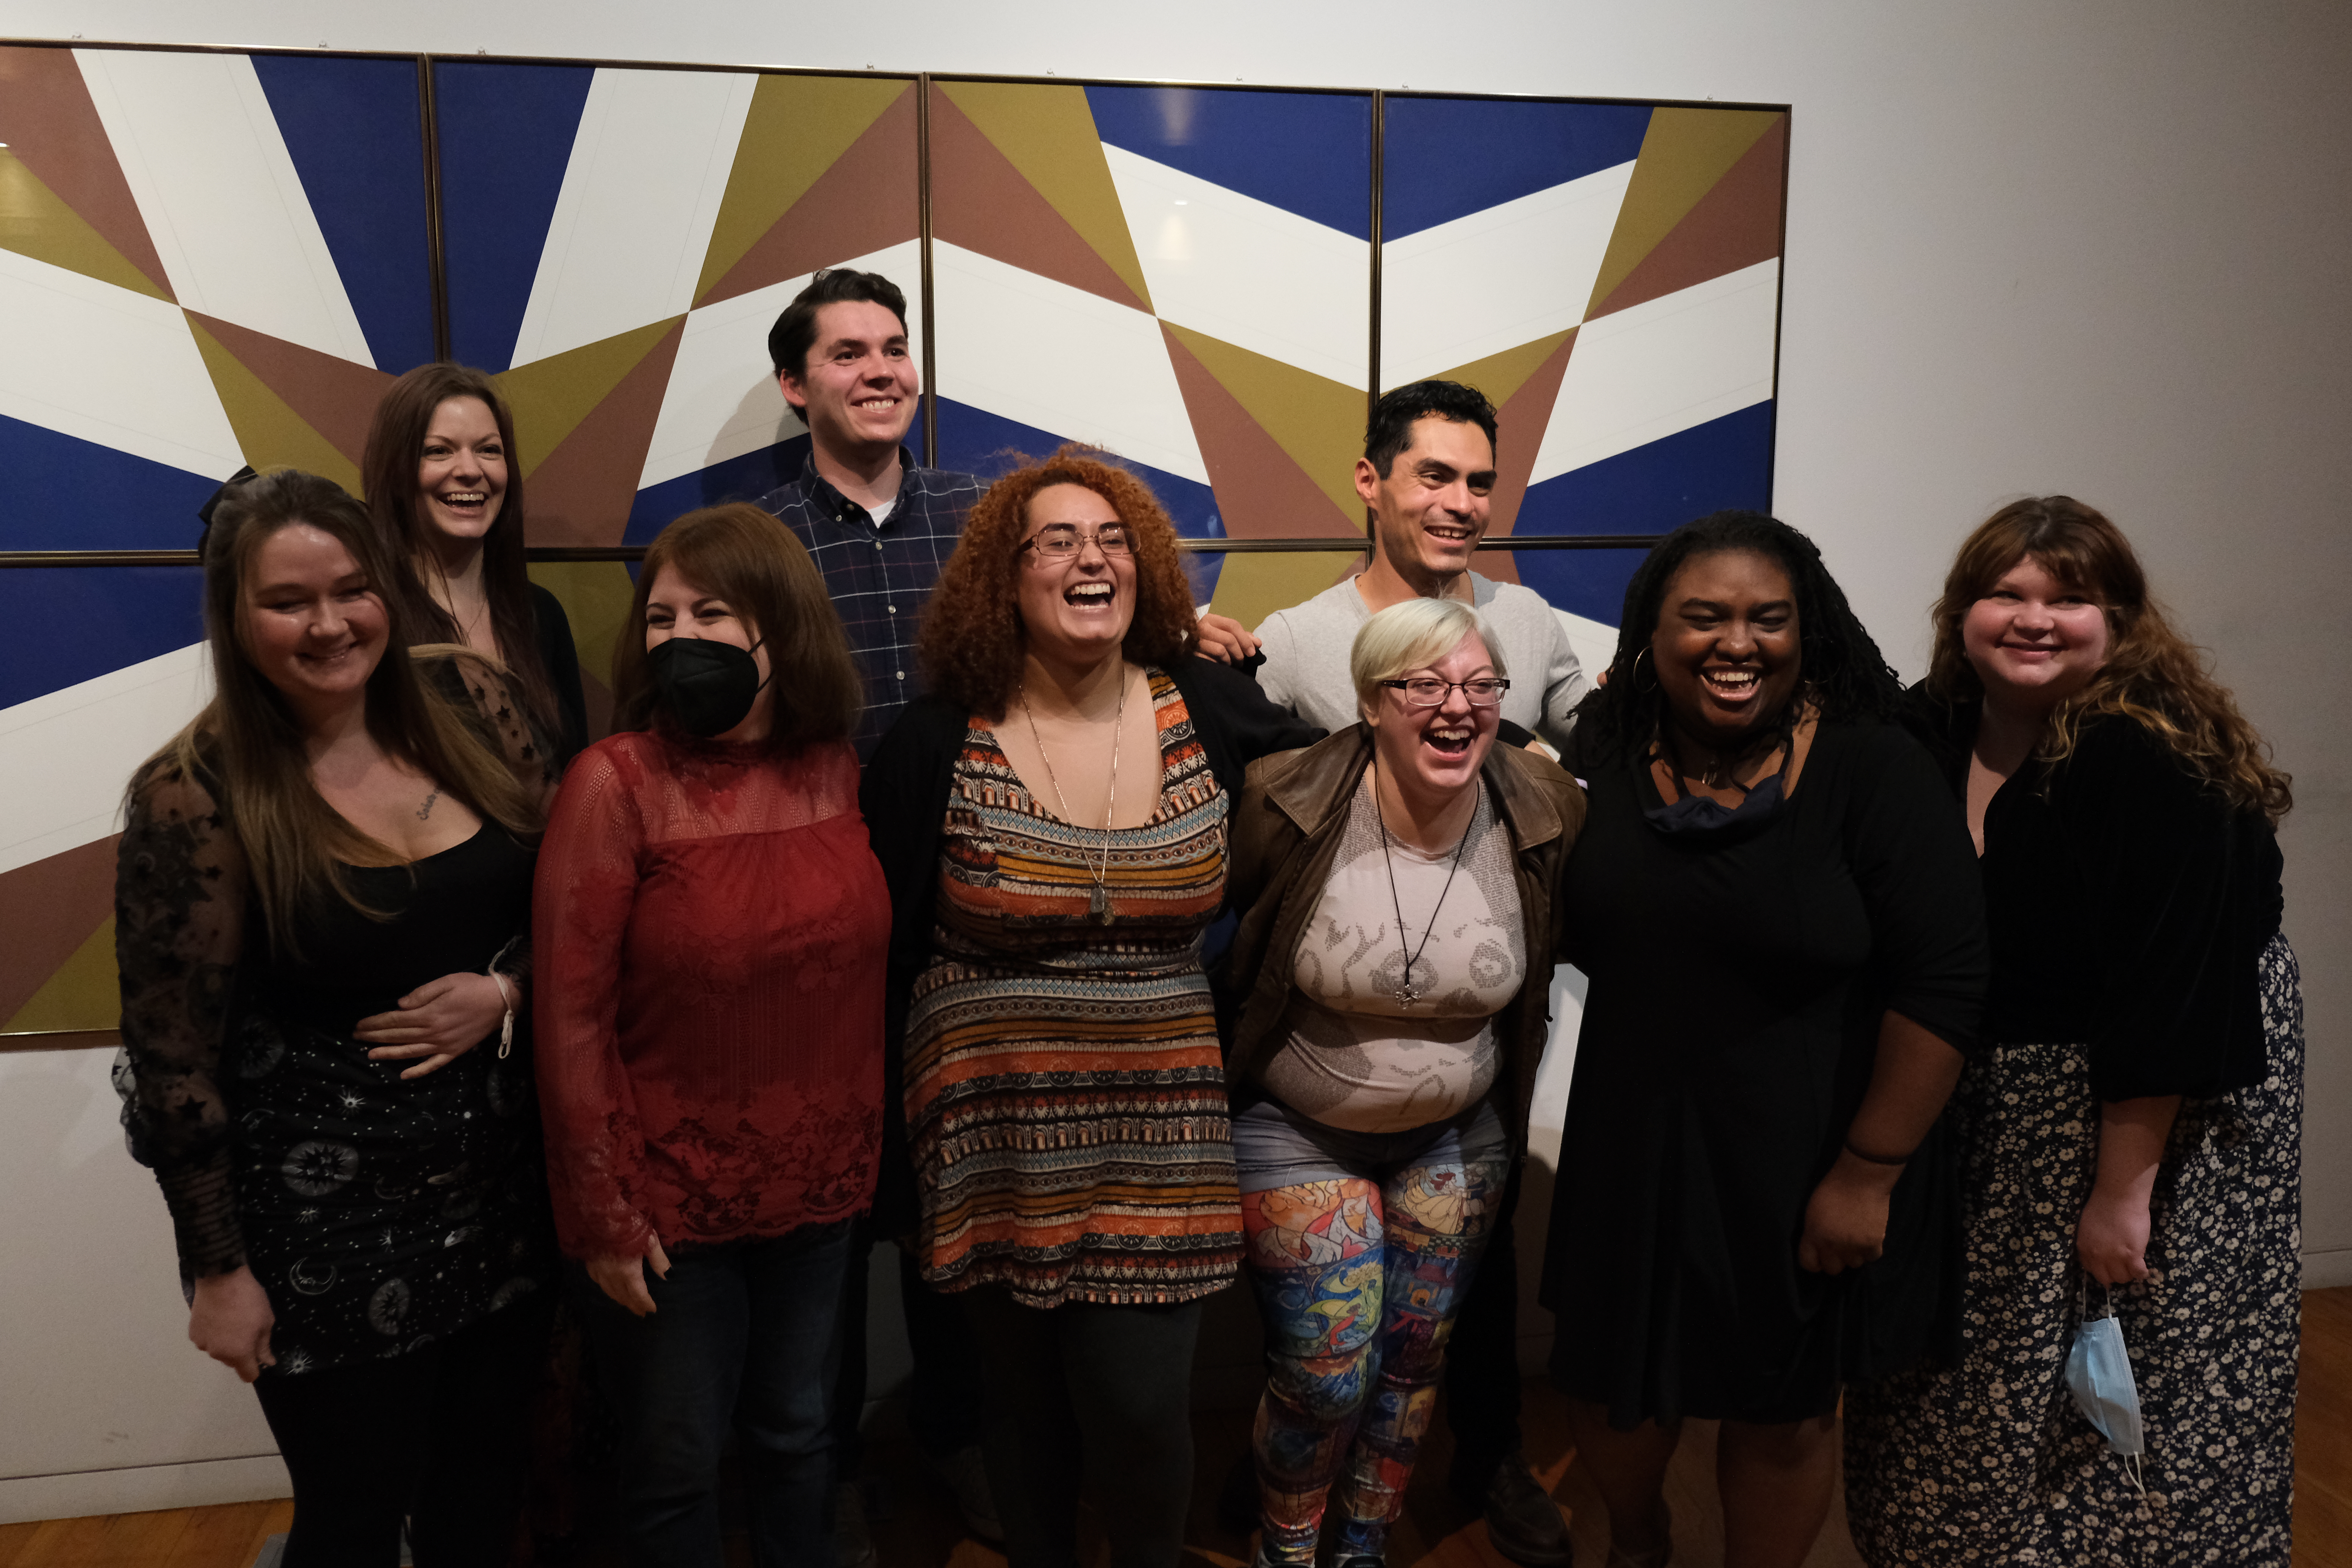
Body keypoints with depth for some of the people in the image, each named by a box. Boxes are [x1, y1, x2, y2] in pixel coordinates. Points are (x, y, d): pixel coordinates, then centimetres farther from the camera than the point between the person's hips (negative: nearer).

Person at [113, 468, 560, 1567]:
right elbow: (174, 1059, -10)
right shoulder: (194, 800, -16)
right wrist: (219, 1268, -6)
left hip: (502, 1181, 4)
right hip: (324, 1224, -4)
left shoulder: (467, 705, -4)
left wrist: (507, 989, -13)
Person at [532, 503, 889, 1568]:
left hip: (817, 1188, 4)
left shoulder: (836, 771, -2)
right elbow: (571, 1016, -14)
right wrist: (603, 1215, -12)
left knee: (796, 1437, 22)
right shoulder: (615, 781, -15)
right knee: (675, 1470, 14)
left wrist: (867, 1151, 8)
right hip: (668, 1204, -4)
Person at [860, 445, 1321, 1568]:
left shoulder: (1212, 714, -1)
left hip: (1159, 1137, 1)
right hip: (998, 1139, 0)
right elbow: (884, 949, 0)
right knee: (1026, 1401, 14)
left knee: (1142, 1408, 1)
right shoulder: (937, 744, -6)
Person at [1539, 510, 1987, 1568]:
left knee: (1784, 1411, 15)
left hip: (1806, 1159, -3)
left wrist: (1869, 1174, -15)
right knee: (1611, 1383, 18)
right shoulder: (1602, 749, -4)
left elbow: (1943, 981, -15)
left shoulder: (1871, 768, -14)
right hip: (1634, 1148, 3)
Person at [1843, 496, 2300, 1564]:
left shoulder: (2156, 763, -21)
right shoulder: (1932, 729, -2)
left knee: (2130, 1397, 6)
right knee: (1965, 1394, 17)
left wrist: (2122, 1191, -21)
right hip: (1982, 1107, 6)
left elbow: (2168, 999, -22)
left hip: (2155, 1112, -6)